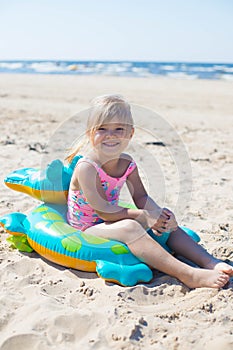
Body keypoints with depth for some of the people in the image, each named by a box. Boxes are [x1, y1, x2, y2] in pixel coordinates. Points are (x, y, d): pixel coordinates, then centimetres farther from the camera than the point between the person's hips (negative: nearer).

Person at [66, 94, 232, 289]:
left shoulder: (128, 164, 0)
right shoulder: (86, 167, -23)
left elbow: (141, 197, 4)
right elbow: (102, 210, -27)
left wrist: (158, 212, -20)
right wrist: (144, 216, -25)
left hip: (110, 222, 8)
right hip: (86, 230, -8)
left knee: (166, 221, -1)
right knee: (129, 227, -35)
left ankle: (210, 262, -9)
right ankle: (189, 275, -42)